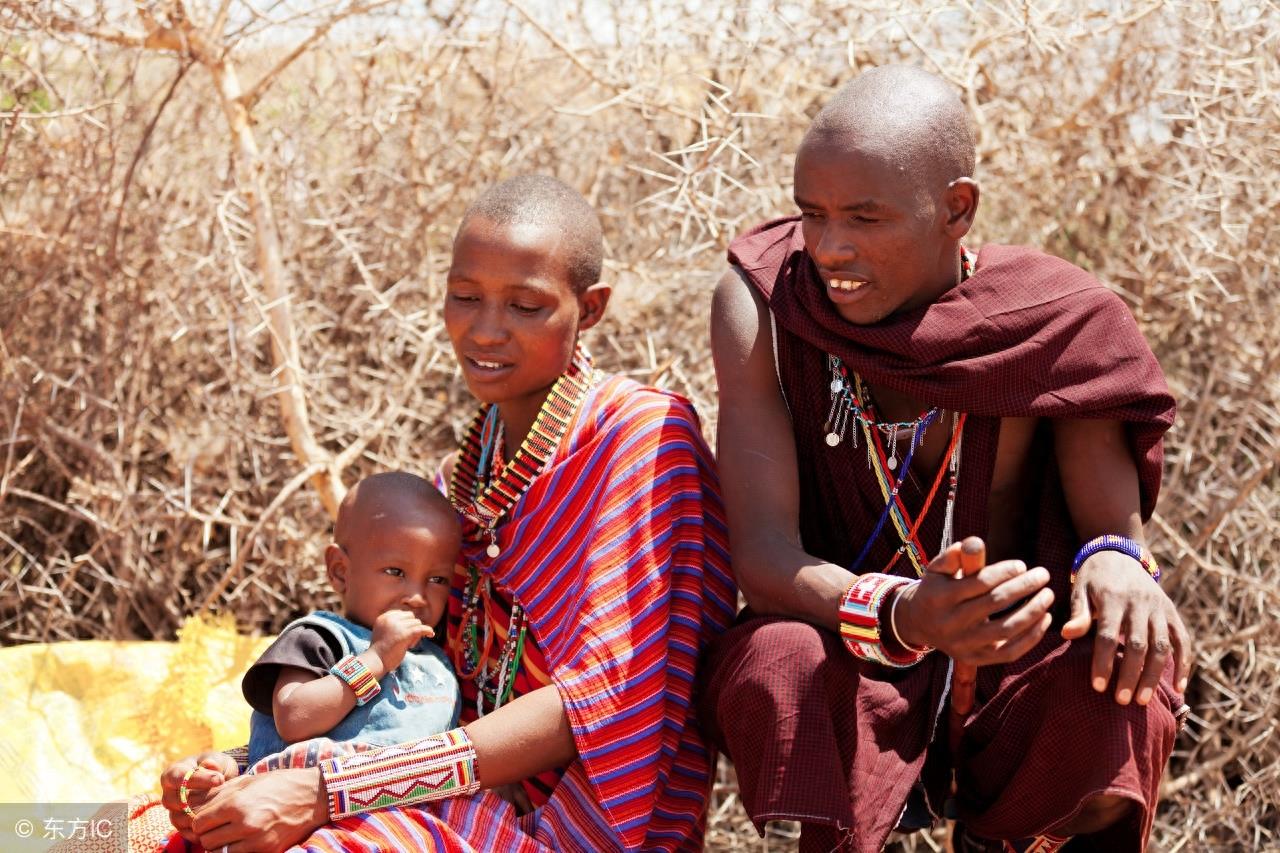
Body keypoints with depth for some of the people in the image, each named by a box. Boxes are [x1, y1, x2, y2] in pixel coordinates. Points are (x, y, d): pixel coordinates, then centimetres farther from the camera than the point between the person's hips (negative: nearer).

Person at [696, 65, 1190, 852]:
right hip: (850, 687, 0)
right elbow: (762, 551, -21)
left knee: (1119, 666, -31)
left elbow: (1116, 523, -12)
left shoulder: (1054, 325, -13)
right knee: (778, 667, -34)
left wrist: (1116, 560, -39)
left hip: (1013, 697, 1)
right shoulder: (762, 305, -13)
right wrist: (898, 617, -42)